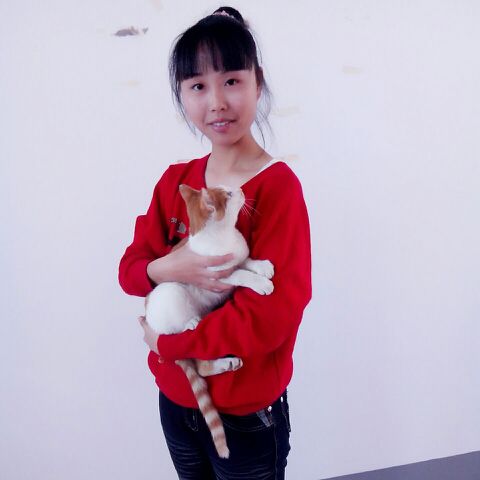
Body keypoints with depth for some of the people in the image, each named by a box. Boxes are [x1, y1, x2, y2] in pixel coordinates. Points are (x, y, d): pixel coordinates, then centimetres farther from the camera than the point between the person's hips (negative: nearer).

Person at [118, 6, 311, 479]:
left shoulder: (278, 187, -19)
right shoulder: (175, 181, -1)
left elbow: (269, 317, -25)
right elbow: (131, 267, 0)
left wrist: (167, 342, -17)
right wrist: (169, 267, -22)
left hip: (248, 413, -5)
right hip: (175, 399, 5)